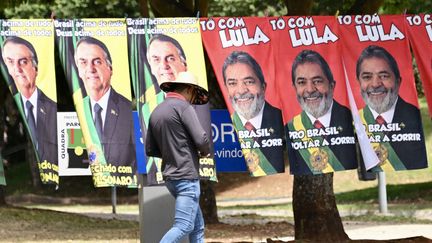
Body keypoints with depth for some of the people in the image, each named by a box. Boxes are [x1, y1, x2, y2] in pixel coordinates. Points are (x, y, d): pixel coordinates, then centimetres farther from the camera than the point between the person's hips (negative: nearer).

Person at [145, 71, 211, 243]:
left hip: (170, 176, 9)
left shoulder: (156, 111, 14)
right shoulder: (183, 107, -9)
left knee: (197, 225, 12)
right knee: (183, 226, -13)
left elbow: (150, 150, 17)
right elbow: (201, 139, -16)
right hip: (187, 175, -9)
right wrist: (205, 152, 5)